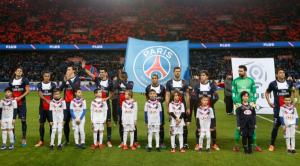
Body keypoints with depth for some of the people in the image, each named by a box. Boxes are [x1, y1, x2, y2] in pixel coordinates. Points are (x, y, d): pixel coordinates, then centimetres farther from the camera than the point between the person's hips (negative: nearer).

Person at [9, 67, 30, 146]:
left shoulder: (25, 80, 1)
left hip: (22, 103, -3)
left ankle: (24, 138, 5)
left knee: (23, 120, -3)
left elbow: (28, 91, -7)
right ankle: (13, 136, 22)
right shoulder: (11, 81, 12)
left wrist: (20, 97, -17)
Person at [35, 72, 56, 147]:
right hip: (42, 108, 2)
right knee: (41, 124, 7)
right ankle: (41, 141, 18)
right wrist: (47, 100, -28)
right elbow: (40, 95, -10)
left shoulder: (53, 85, 3)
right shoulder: (39, 85, 4)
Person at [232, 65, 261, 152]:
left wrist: (253, 102, -3)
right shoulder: (235, 81, 5)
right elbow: (233, 93, 6)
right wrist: (236, 103, -5)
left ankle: (254, 145, 13)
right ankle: (236, 145, 10)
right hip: (239, 105, -1)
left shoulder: (251, 80, 6)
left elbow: (254, 92, 9)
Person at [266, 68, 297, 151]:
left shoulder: (289, 83, 7)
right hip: (277, 108, -3)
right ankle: (272, 144, 9)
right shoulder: (273, 84, -2)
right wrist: (269, 102, -2)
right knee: (276, 125, -4)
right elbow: (267, 93, 11)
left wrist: (295, 100, 8)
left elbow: (294, 91, 23)